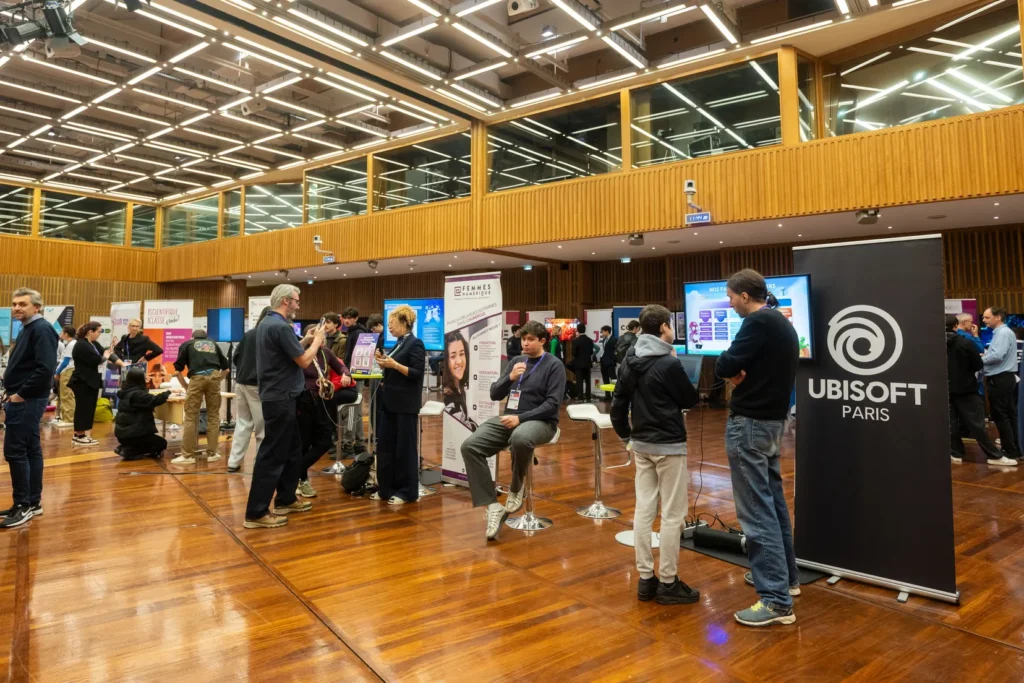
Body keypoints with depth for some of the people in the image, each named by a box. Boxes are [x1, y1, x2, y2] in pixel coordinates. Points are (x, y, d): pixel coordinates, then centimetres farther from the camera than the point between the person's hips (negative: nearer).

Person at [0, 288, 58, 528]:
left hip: (27, 401, -10)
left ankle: (23, 505, 0)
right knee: (30, 449, 12)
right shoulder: (28, 329, 16)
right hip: (23, 400, 10)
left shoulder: (42, 329, -14)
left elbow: (46, 368, -25)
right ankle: (33, 502, 19)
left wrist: (21, 394, -18)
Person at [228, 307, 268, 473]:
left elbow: (236, 356, 13)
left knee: (242, 423, 13)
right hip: (258, 385, -6)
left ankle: (234, 461, 12)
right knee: (262, 427, 2)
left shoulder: (248, 334, 8)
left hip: (241, 383, 6)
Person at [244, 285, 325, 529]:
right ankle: (256, 512, 1)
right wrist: (317, 340, -3)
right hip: (281, 398, -11)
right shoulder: (280, 326, -20)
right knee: (272, 454, -5)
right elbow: (304, 361, -18)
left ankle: (285, 499, 28)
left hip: (277, 396, 11)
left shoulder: (266, 323, 12)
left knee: (291, 449, 19)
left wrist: (307, 340, 13)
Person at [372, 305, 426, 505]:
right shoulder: (399, 343, 14)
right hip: (390, 402, 9)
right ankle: (387, 488, 22)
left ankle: (407, 492, 10)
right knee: (385, 445, 11)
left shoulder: (415, 344, -11)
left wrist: (393, 364, -24)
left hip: (406, 404, -9)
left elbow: (417, 373, -18)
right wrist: (383, 362, 2)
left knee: (405, 448, 0)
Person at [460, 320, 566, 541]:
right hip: (509, 419, 5)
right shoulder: (515, 361, 14)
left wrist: (521, 418, -20)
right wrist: (510, 377, -9)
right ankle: (493, 506, -17)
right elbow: (495, 394, 10)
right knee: (470, 446, -20)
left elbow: (553, 403, -11)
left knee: (521, 439, -42)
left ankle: (516, 489, -12)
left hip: (540, 421, -5)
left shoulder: (554, 366, -1)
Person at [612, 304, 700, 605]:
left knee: (643, 510, 9)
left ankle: (645, 579, 16)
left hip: (641, 444, 7)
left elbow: (618, 403, 7)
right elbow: (690, 400, -3)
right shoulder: (669, 363, -16)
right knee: (672, 515, 2)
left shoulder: (631, 361, 5)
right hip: (668, 445, -7)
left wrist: (625, 434, 17)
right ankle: (668, 583, 9)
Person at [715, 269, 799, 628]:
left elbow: (726, 366, -20)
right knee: (773, 499, 19)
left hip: (750, 422, -10)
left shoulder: (758, 322, -16)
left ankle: (775, 599, -4)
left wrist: (730, 366, 1)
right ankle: (784, 575, 31)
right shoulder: (783, 323, 14)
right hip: (773, 419, 10)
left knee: (757, 509, -7)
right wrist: (743, 375, -3)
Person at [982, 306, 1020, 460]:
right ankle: (1014, 449, 18)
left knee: (999, 416, -5)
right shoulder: (1001, 332, 16)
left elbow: (997, 356, -25)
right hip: (1005, 378, 10)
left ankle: (1010, 451, -1)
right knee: (1009, 414, 12)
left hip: (999, 379, -10)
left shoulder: (1003, 333, -16)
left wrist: (979, 359, -11)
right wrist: (984, 355, 3)